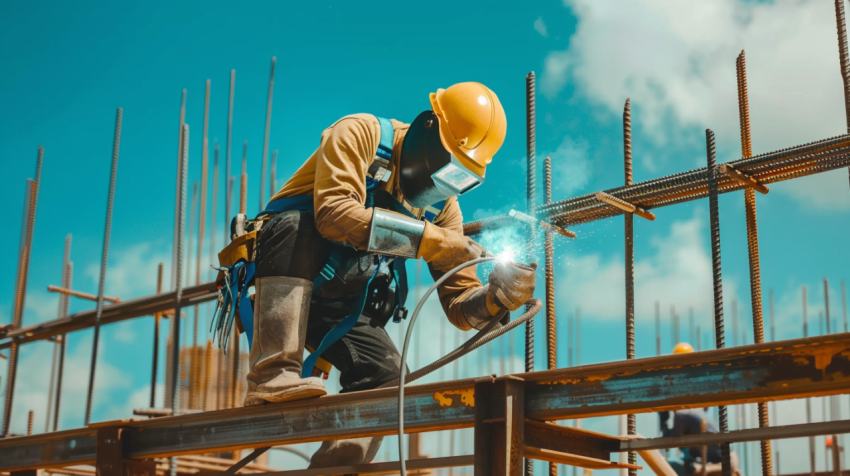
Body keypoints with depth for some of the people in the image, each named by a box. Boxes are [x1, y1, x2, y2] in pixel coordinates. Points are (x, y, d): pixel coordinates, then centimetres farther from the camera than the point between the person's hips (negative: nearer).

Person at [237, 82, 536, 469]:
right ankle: (272, 377, -39)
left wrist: (500, 295, -25)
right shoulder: (360, 134, -15)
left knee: (382, 370, -18)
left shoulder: (443, 206, 2)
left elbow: (461, 306, -2)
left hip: (338, 309, 5)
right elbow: (333, 213, -34)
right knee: (296, 224, -34)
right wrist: (430, 239, -37)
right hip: (279, 285, -5)